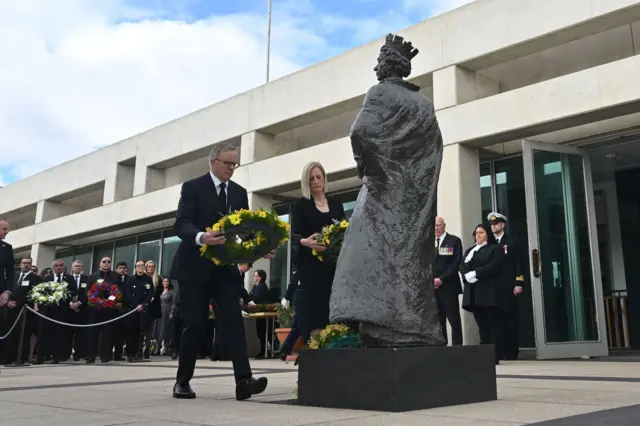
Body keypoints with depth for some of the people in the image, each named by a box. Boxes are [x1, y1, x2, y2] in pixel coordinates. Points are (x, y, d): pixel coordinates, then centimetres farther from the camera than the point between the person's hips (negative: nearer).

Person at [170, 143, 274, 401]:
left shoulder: (239, 193, 10)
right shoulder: (192, 187, -4)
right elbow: (181, 224, -16)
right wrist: (201, 237, -37)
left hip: (224, 268, 4)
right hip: (194, 267, -4)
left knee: (234, 321, -8)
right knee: (194, 324, 0)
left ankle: (243, 381, -13)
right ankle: (182, 381, 15)